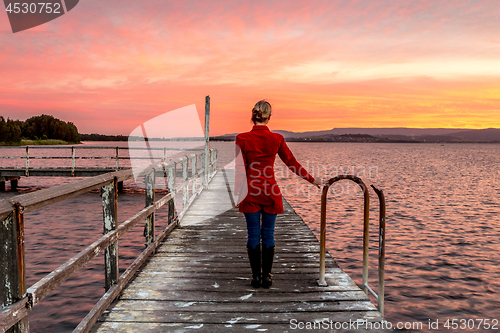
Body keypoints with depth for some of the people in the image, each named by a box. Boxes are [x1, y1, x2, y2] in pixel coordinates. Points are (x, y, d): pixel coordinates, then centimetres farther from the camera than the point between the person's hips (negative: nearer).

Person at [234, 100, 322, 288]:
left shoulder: (242, 139, -7)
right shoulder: (277, 139, -3)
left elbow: (241, 170, -6)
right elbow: (292, 163, 4)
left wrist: (238, 194, 1)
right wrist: (311, 180, 15)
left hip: (251, 192, -1)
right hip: (270, 192, 1)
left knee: (253, 235, 7)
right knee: (268, 234, 10)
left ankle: (256, 276, 13)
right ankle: (267, 276, 14)